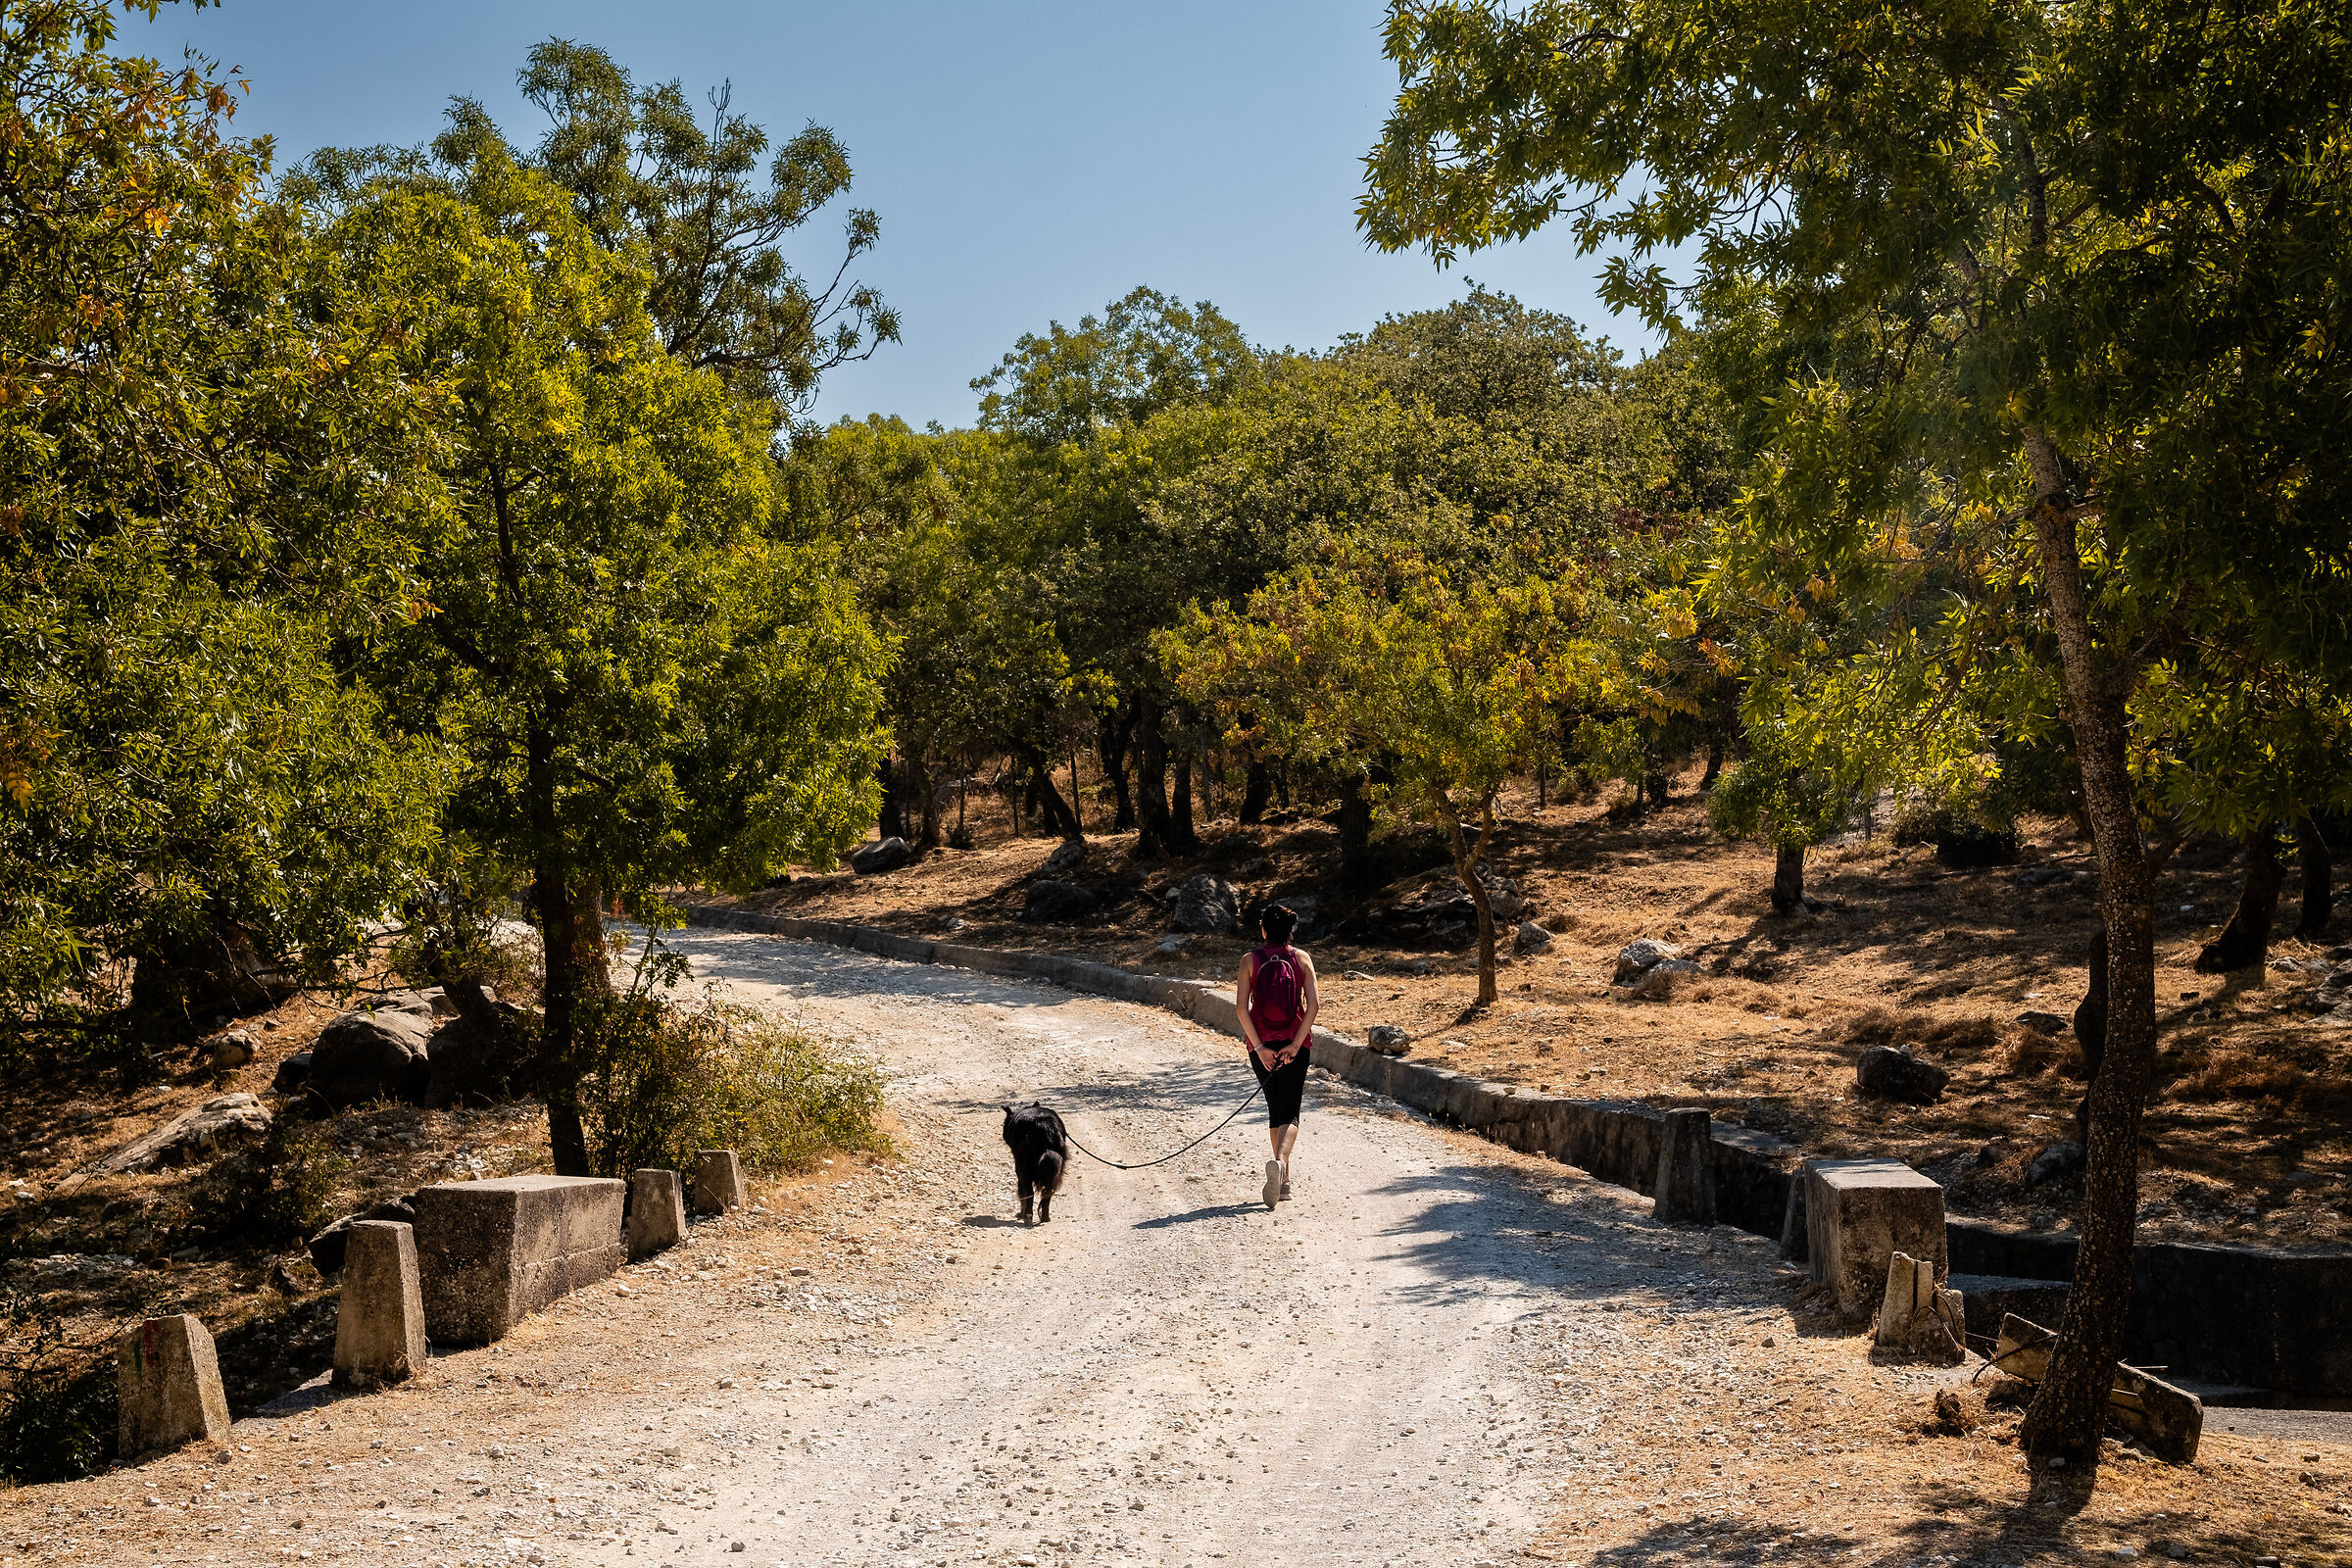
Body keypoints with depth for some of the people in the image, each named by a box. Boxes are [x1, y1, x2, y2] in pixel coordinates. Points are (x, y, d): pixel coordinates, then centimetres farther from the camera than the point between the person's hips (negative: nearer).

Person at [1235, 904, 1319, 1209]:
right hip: (1295, 1042, -1)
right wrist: (1296, 1044, -9)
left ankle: (1284, 1177, 20)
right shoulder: (1301, 958, -1)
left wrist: (1259, 1047, -8)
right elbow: (1313, 1003, -10)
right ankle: (1279, 1161, -29)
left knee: (1275, 1109, 16)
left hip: (1262, 1044, 1)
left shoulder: (1251, 960, -2)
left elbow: (1241, 1008, -10)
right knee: (1289, 1112, -1)